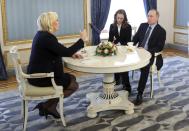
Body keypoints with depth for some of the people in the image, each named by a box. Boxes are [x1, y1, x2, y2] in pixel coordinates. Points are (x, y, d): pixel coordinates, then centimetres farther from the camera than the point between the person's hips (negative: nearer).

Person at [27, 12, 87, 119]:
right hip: (41, 77, -10)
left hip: (40, 73, 10)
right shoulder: (46, 37, -22)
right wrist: (82, 39, -14)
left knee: (72, 78, 18)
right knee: (74, 85, 2)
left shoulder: (43, 34, 10)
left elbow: (59, 51, 19)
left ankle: (50, 106, 17)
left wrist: (72, 54, 4)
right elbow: (65, 51, -24)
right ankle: (47, 106, 6)